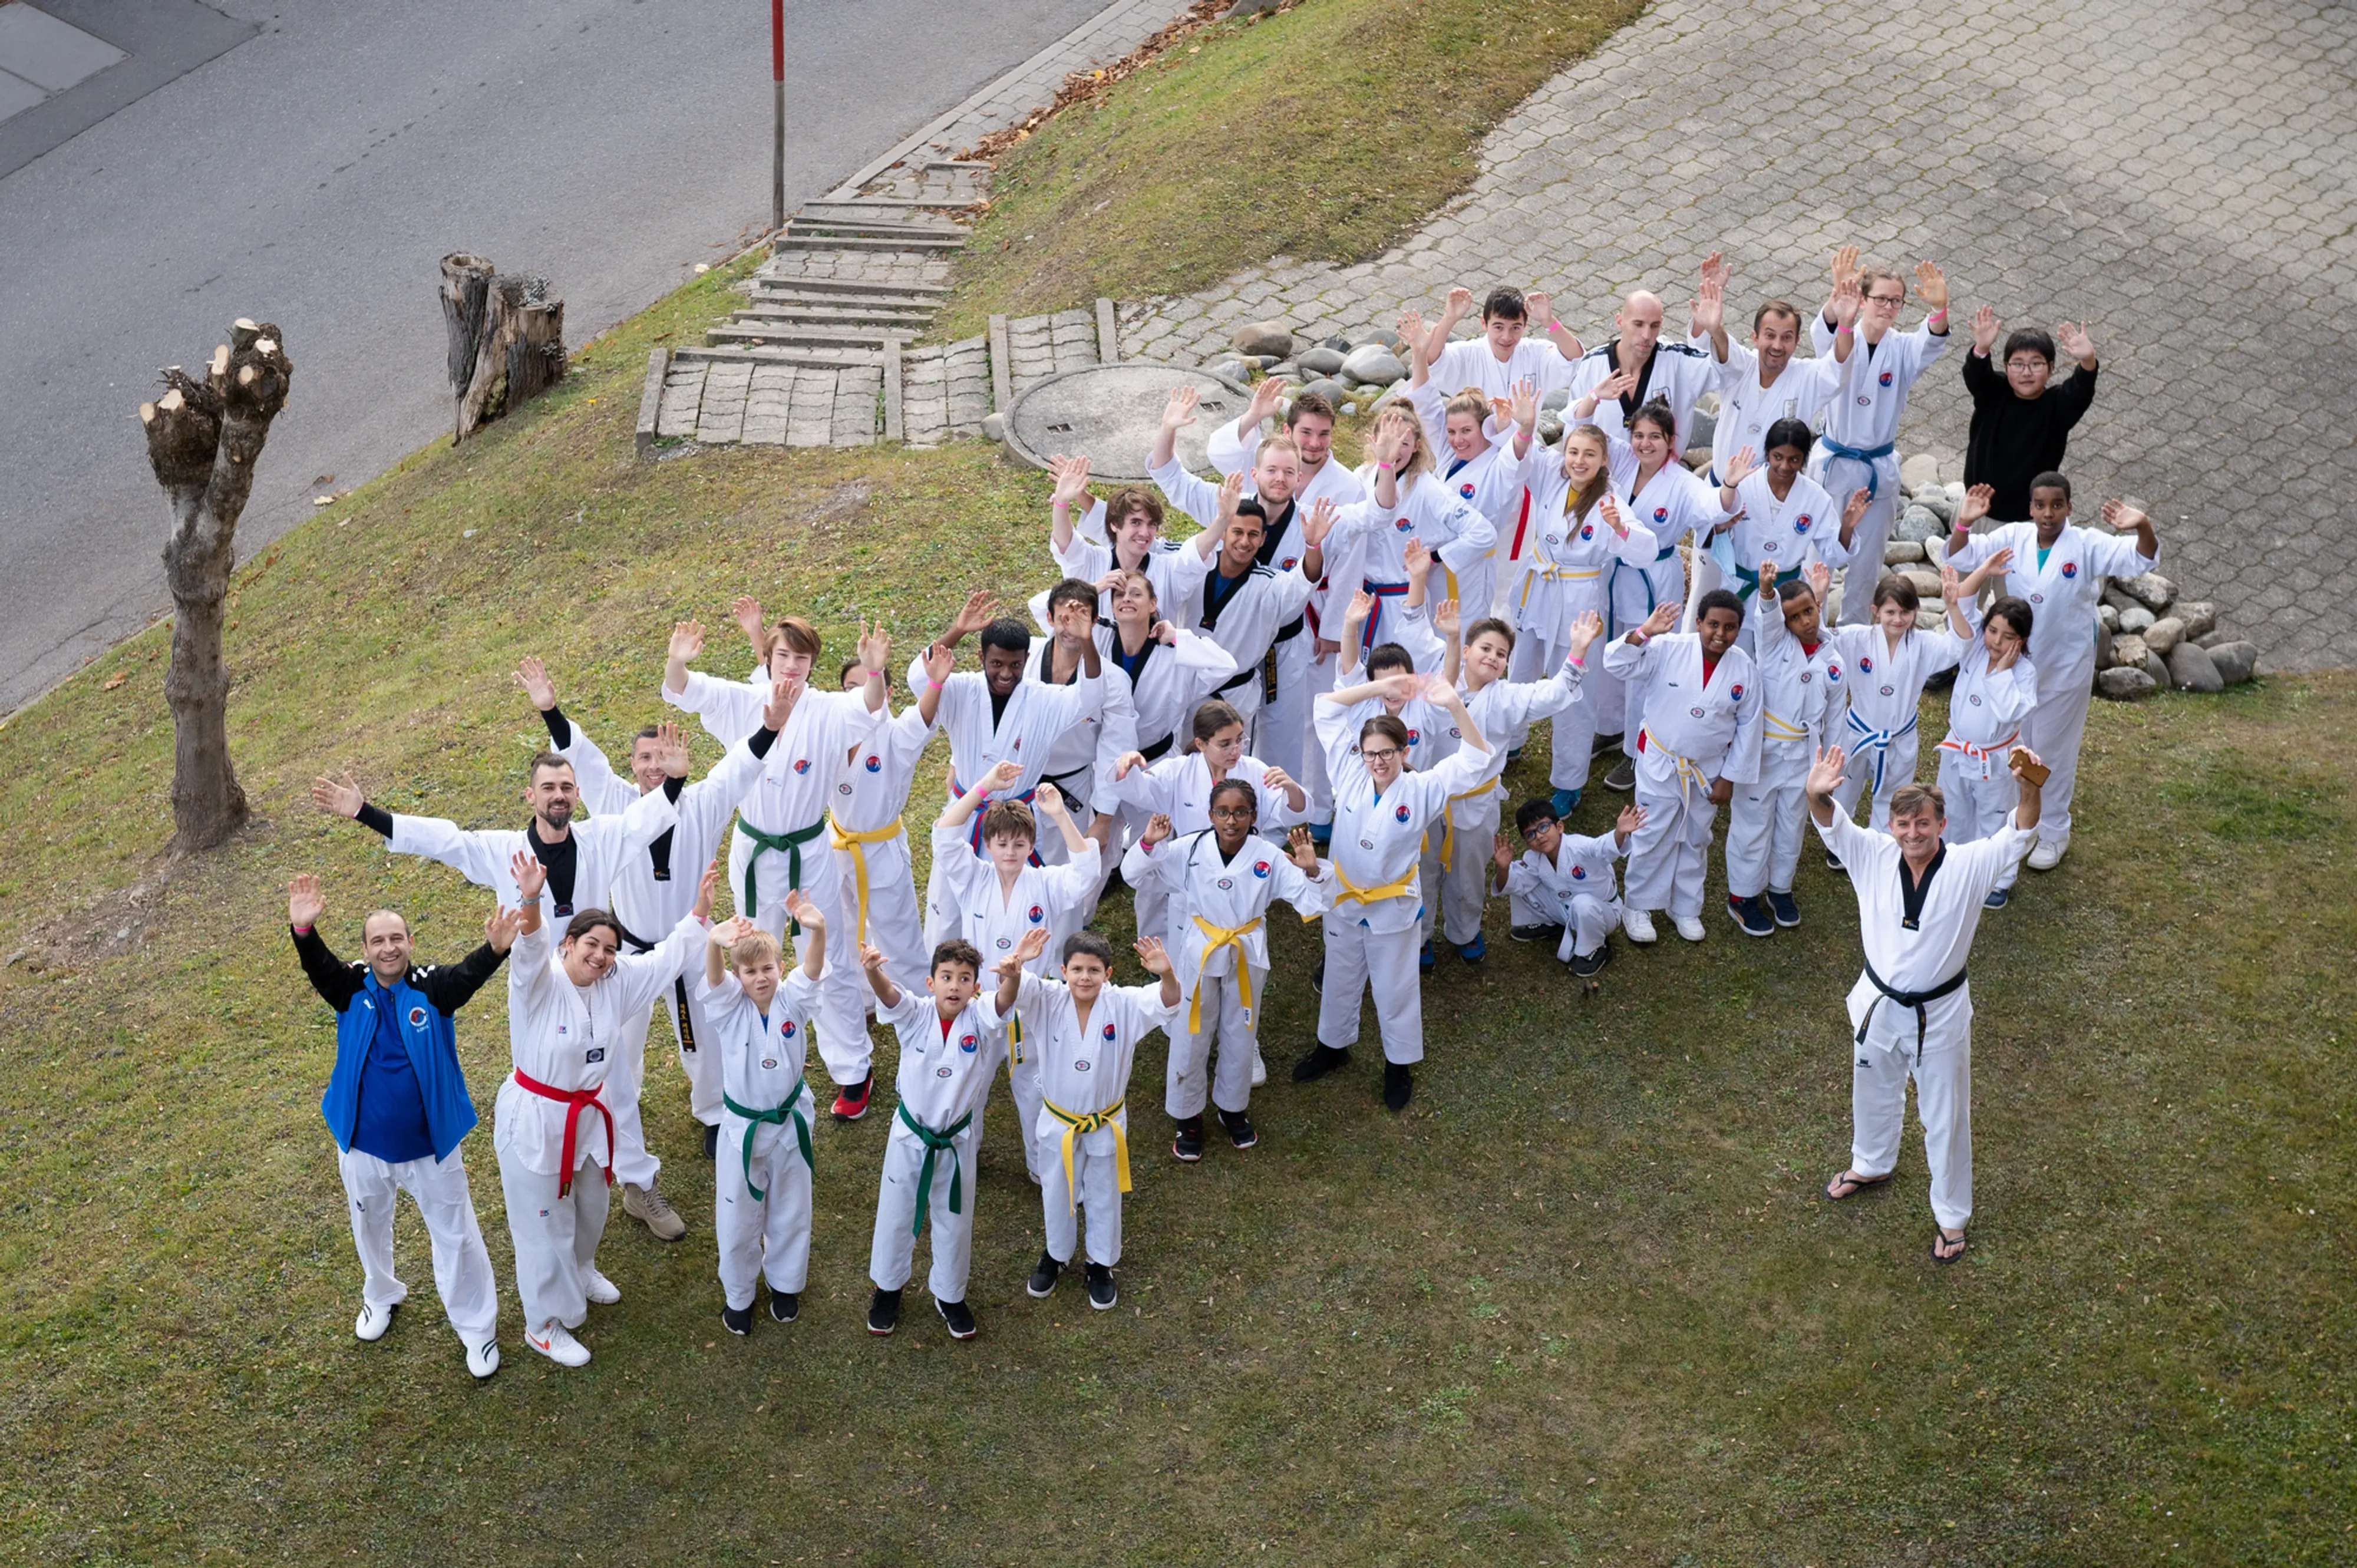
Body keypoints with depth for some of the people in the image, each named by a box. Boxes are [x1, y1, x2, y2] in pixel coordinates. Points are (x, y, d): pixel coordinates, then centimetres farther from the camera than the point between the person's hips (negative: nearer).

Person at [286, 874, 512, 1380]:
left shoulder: (432, 988, -15)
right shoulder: (352, 990, -10)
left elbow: (468, 975, -36)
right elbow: (319, 967, -30)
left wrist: (496, 951, -59)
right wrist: (303, 931, -52)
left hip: (429, 1147, -2)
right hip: (364, 1147, 2)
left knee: (456, 1236, 8)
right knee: (369, 1227, 26)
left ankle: (476, 1327, 25)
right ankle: (380, 1295, 55)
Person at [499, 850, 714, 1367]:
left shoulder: (617, 981, -5)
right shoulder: (541, 983, -23)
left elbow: (669, 957, 3)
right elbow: (532, 951, -44)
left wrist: (702, 904, -7)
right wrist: (531, 901, -64)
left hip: (587, 1114, 7)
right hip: (535, 1118, -7)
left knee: (589, 1207, 29)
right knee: (545, 1221, 7)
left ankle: (579, 1272, 60)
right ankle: (544, 1325, 26)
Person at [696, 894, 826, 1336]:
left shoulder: (792, 1001, -13)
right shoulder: (729, 1006, -15)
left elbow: (813, 966, -33)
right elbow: (713, 976, -37)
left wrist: (817, 930, -58)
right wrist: (714, 941, -63)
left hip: (790, 1124, 1)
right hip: (742, 1128, -1)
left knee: (790, 1211, 19)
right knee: (737, 1217, 12)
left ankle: (784, 1284, 43)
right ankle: (738, 1295, 34)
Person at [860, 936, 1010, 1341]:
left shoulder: (980, 1018, -17)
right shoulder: (916, 1015, -17)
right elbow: (888, 995, -38)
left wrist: (1013, 970, -63)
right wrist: (873, 971, -63)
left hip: (958, 1140, 0)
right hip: (910, 1136, 0)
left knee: (955, 1220, 18)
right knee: (896, 1216, 18)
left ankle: (950, 1296, 41)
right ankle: (888, 1288, 43)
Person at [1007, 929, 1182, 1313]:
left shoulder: (1123, 1005, -20)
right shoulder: (1048, 1001, -19)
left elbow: (1167, 1003, -33)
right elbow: (1017, 991, -36)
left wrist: (1166, 975, -56)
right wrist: (1011, 975, -61)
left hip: (1106, 1125, 0)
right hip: (1058, 1122, 0)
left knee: (1104, 1197, 19)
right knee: (1057, 1194, 22)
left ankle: (1101, 1265, 41)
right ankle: (1055, 1256, 47)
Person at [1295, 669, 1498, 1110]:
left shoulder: (1423, 790, -20)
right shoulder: (1350, 775, -13)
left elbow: (1479, 760, -30)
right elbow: (1328, 709, -11)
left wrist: (1455, 707, -43)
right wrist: (1377, 688, -21)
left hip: (1394, 906, -3)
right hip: (1344, 900, 3)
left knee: (1395, 989, 15)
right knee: (1339, 980, 23)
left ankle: (1399, 1065, 35)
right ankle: (1333, 1046, 47)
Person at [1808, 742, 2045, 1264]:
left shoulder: (1968, 867, -17)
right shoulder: (1874, 857, -13)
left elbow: (2017, 836, -29)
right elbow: (1832, 825, -26)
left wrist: (2030, 790, -51)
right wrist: (1816, 795, -50)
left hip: (1940, 1014, -2)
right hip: (1880, 1004, 3)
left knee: (1945, 1116, 13)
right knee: (1874, 1094, 28)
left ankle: (1951, 1216, 33)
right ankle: (1872, 1166, 58)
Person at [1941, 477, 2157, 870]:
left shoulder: (2087, 545, -17)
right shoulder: (2012, 538, -11)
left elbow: (2140, 560, -25)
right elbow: (1962, 557, -14)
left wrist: (2143, 528, -48)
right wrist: (1964, 524, -35)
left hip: (2065, 668, -3)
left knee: (2055, 749, 13)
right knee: (2014, 744, 21)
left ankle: (2054, 833, 32)